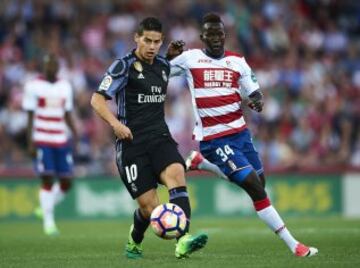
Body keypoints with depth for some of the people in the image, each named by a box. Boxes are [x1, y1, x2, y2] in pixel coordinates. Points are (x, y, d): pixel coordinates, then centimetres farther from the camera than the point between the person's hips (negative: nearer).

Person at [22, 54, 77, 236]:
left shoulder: (65, 87, 12)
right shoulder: (33, 87, -3)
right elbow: (30, 117, -3)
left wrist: (76, 135, 6)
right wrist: (30, 143, -9)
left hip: (61, 140, 5)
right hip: (42, 141, -5)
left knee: (66, 183, 2)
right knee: (47, 180, -8)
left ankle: (46, 208, 25)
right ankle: (48, 222, -1)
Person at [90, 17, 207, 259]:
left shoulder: (164, 66, 12)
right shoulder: (124, 66, -5)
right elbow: (97, 99, -11)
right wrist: (115, 123, -23)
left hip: (159, 137, 4)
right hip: (132, 143, -4)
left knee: (176, 173, -28)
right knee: (149, 206, -8)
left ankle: (183, 242, -40)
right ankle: (134, 243, 26)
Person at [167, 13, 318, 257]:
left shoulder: (237, 61, 8)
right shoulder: (189, 59, -1)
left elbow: (254, 92, 8)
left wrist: (258, 101, -15)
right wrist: (170, 57, -11)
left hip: (240, 132, 6)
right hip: (213, 139, -6)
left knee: (258, 183, 16)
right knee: (256, 188, -12)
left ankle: (200, 162, 32)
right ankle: (292, 244, -7)